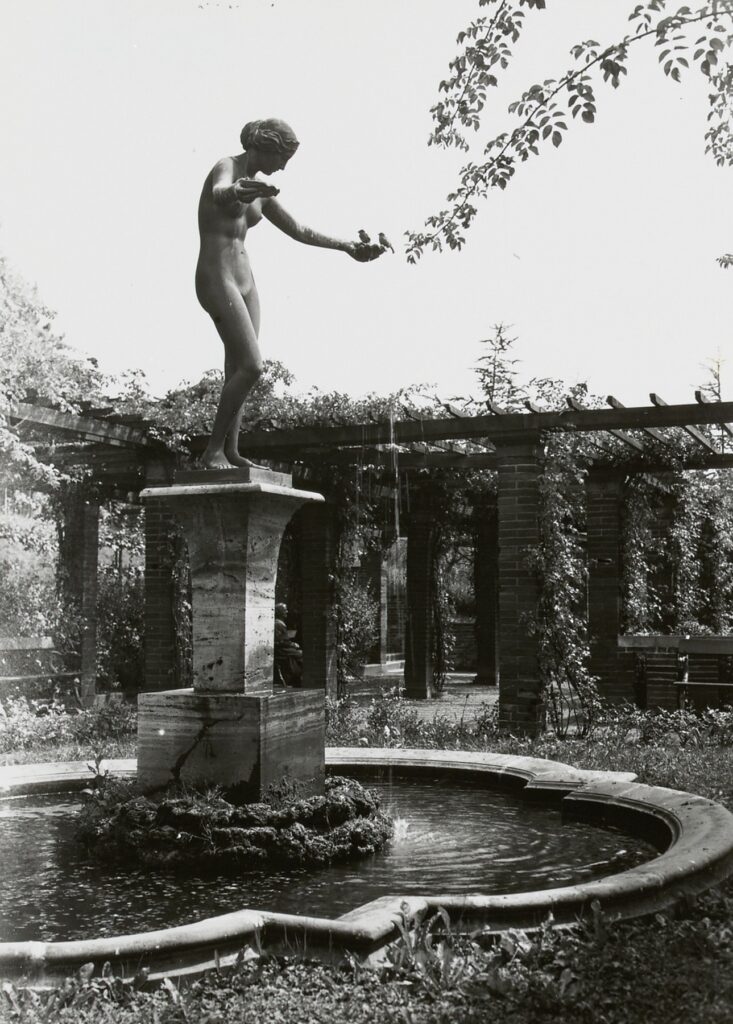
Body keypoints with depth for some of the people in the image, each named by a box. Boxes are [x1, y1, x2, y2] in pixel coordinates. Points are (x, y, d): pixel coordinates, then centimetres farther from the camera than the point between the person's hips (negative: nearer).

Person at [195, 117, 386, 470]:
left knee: (237, 371, 3)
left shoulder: (257, 190, 17)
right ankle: (213, 450, -9)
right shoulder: (226, 167, -9)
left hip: (244, 282, 9)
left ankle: (230, 451, 5)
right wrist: (235, 192, -61)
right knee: (251, 367, -16)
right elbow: (218, 193, -35)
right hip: (216, 279, -9)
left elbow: (297, 230, 26)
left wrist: (348, 247, 26)